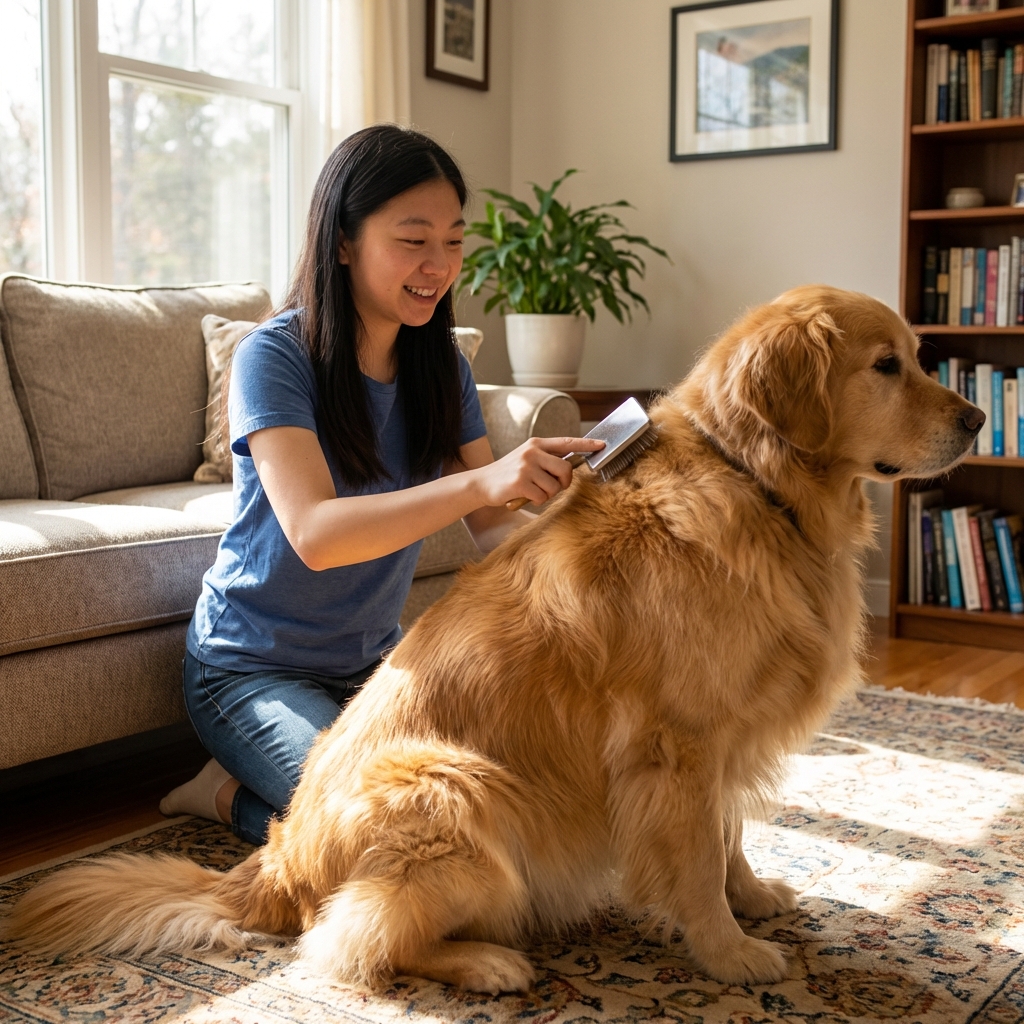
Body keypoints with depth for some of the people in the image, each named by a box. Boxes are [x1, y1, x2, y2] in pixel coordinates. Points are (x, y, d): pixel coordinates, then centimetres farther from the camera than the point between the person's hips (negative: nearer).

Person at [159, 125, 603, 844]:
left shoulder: (444, 369, 1)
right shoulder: (275, 358, -18)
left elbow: (494, 529, -5)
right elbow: (313, 533, -33)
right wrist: (482, 481, -46)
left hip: (373, 661, 7)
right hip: (254, 670, -7)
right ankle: (232, 794, 4)